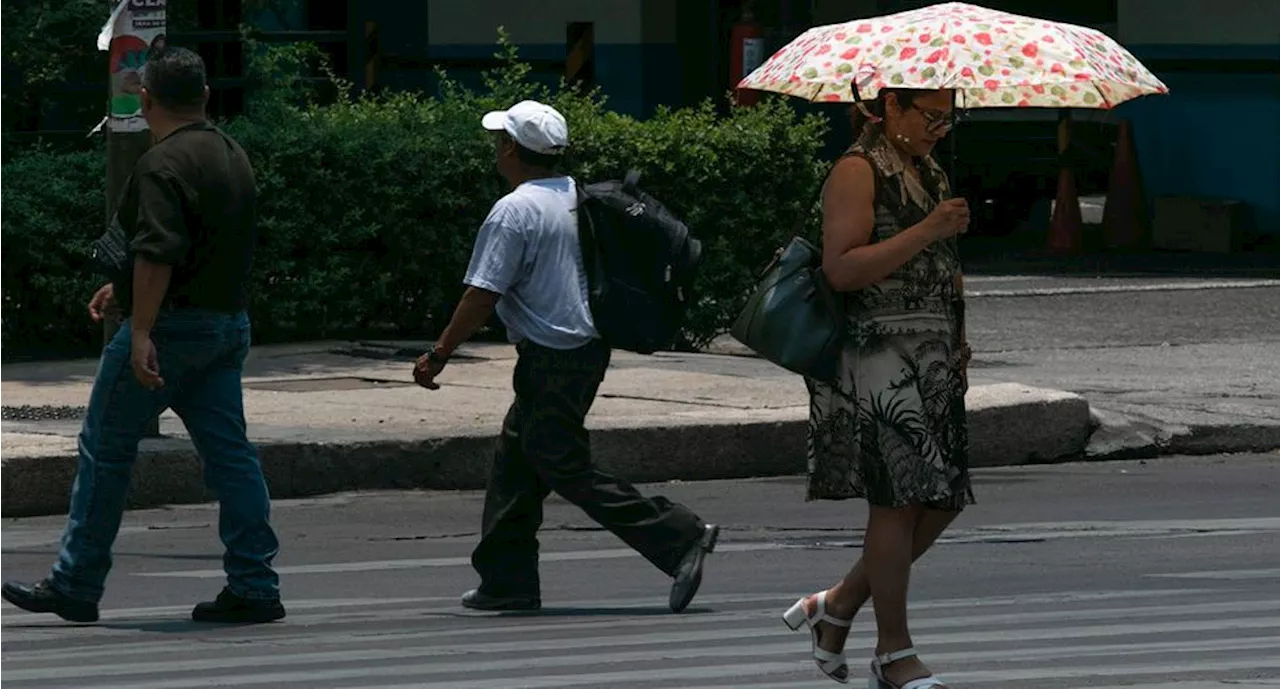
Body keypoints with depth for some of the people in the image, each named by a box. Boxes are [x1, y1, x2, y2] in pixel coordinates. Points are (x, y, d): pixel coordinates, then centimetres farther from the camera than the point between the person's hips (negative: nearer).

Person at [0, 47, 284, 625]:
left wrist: (141, 331, -27)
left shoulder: (164, 163, -15)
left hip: (172, 326, -8)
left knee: (106, 447, 1)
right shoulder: (234, 157, 14)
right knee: (228, 453, 5)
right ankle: (254, 588, -1)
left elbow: (158, 253, -25)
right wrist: (125, 290, 32)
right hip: (228, 324, 8)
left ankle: (75, 587, 5)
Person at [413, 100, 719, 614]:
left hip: (552, 359, -9)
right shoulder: (578, 197, 9)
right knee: (516, 461, 15)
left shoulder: (515, 211, -17)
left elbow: (483, 296, -18)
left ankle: (680, 538, -8)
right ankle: (507, 580, 18)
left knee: (568, 470, -4)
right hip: (589, 344, 9)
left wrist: (438, 355, -10)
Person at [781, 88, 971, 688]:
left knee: (942, 499, 5)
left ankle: (837, 605, 20)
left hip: (932, 360, 9)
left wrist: (958, 346, 20)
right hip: (876, 352, -9)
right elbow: (841, 268, -18)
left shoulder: (930, 174, 19)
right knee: (898, 497, -8)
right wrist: (926, 232, -21)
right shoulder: (857, 172, -8)